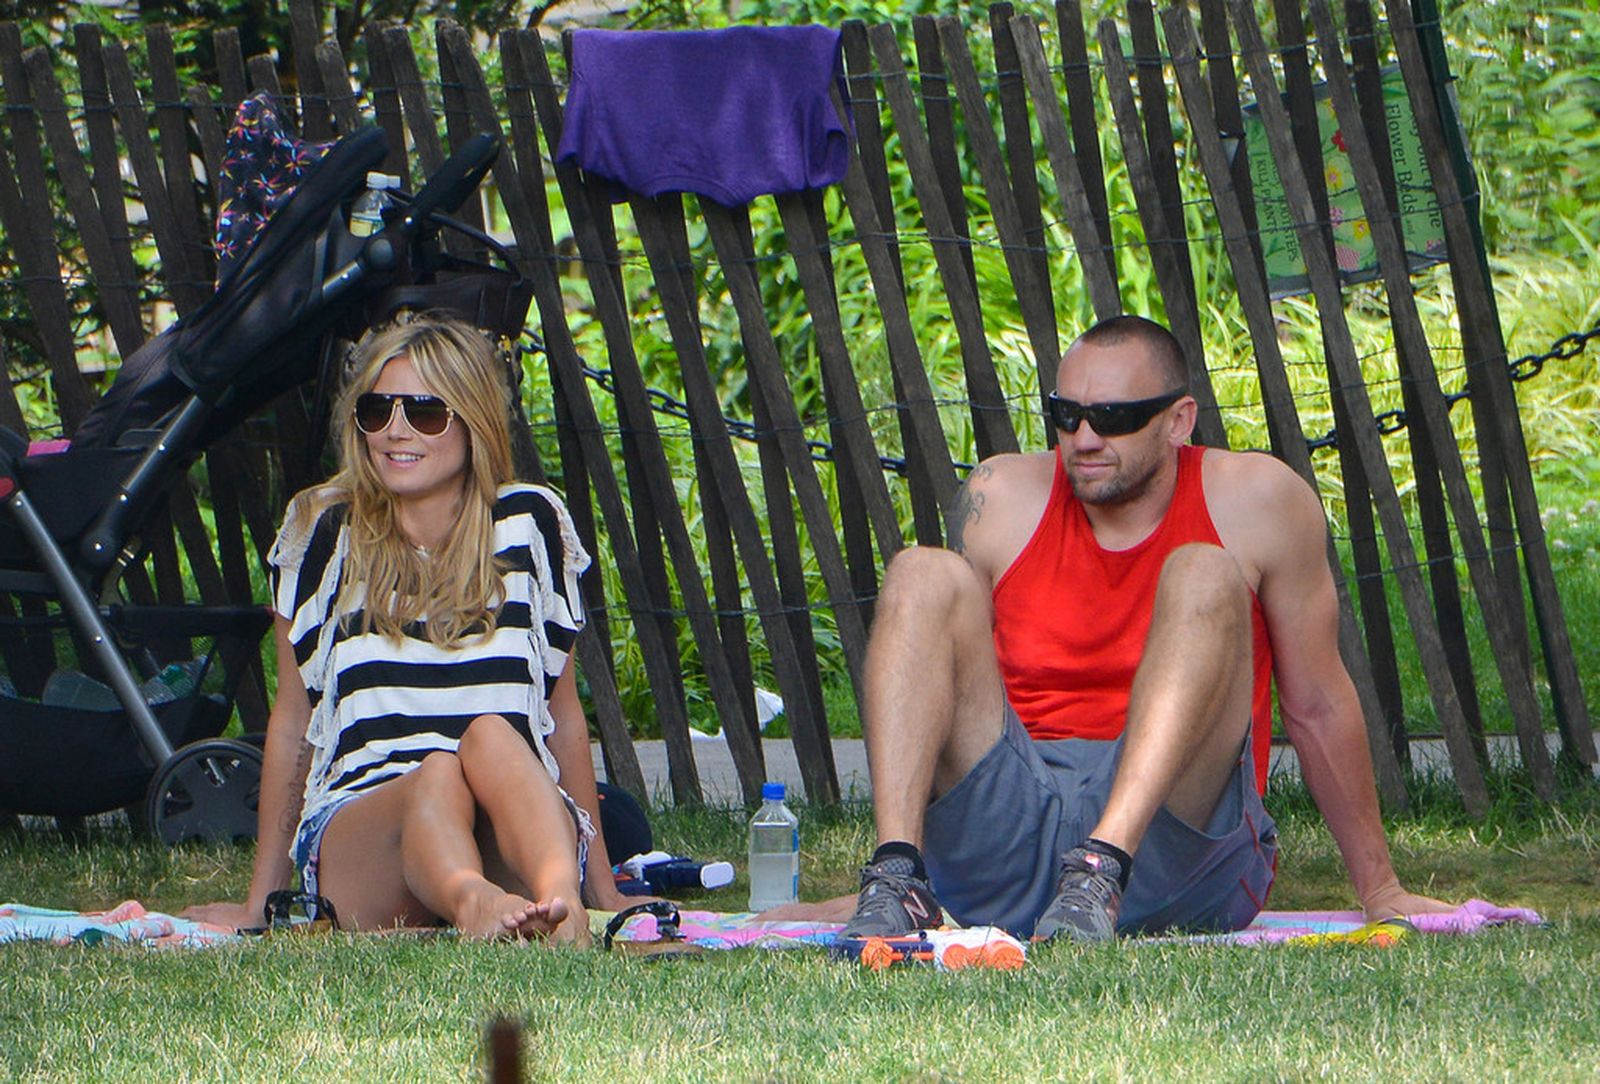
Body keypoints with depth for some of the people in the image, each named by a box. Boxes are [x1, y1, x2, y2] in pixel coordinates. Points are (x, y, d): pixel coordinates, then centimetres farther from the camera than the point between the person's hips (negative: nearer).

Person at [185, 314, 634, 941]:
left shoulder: (529, 524, 13)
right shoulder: (323, 533, 11)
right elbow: (291, 720, 16)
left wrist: (602, 885, 18)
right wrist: (260, 901, 16)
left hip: (518, 825, 1)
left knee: (490, 737, -34)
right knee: (436, 778, -36)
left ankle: (563, 907, -63)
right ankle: (470, 904, -71)